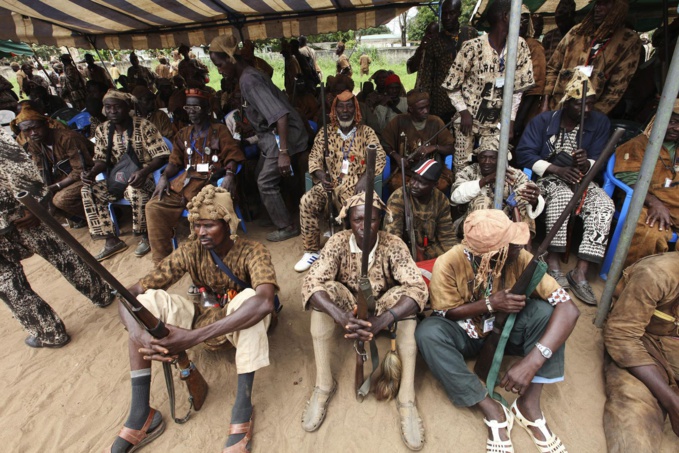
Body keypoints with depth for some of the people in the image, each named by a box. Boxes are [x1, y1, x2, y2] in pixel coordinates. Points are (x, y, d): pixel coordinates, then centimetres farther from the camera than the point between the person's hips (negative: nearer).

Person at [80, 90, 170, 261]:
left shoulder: (144, 126, -12)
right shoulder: (102, 130, 4)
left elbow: (160, 156, -16)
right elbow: (102, 160, 8)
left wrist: (143, 172, -34)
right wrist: (91, 173, -15)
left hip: (142, 177, -6)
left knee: (136, 191, -37)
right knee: (88, 190, -16)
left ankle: (144, 236, -13)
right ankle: (112, 240, -9)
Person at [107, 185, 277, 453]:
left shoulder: (252, 252, -23)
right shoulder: (190, 252, -12)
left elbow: (265, 301, -44)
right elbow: (130, 293, -16)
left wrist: (194, 336, -49)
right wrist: (139, 334, -39)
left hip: (243, 328, -4)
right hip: (206, 320, 4)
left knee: (250, 298, -37)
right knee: (147, 300, -18)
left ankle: (242, 409, -30)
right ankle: (141, 414, -17)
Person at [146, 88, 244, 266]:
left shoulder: (220, 130, 11)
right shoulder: (183, 134, 25)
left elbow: (232, 156, 0)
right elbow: (175, 161, 19)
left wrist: (230, 175, -21)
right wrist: (164, 176, -1)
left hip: (212, 180, -5)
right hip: (186, 180, 5)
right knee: (154, 206, -14)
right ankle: (162, 261, -6)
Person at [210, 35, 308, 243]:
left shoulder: (249, 80, -22)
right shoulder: (246, 76, 8)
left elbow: (280, 115, -31)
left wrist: (283, 152, -34)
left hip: (284, 134, -10)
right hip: (272, 134, 10)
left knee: (266, 182, -5)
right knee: (264, 179, 16)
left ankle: (286, 227, 7)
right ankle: (274, 217, 31)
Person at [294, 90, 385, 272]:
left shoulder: (366, 131, 7)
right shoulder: (326, 131, 11)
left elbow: (380, 157, -4)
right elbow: (314, 156, 3)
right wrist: (321, 175, -19)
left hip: (356, 185, -2)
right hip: (330, 183, 2)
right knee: (306, 201, -25)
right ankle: (311, 251, -11)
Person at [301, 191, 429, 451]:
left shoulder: (393, 245, -22)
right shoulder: (338, 242, -20)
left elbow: (418, 288, -32)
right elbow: (311, 282, -30)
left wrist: (381, 321, -47)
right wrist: (342, 317, -47)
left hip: (383, 308, 0)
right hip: (349, 307, 1)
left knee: (405, 295, -32)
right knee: (325, 290, -29)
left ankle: (406, 398, -27)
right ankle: (324, 384, -20)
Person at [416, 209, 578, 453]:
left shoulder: (520, 259, -22)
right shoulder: (448, 264, -27)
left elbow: (568, 308, -27)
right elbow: (446, 314, -14)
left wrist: (533, 360, -39)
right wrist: (491, 304, -30)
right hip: (464, 335, -1)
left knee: (545, 310, -25)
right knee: (428, 332, -33)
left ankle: (528, 404, -17)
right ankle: (491, 409, -20)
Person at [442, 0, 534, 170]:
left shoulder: (519, 46, 0)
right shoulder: (473, 47, -13)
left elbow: (518, 87, 5)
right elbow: (452, 85, -7)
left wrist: (510, 120, 0)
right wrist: (464, 112, -15)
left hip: (497, 122, 4)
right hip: (469, 118, -3)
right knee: (462, 166, 1)